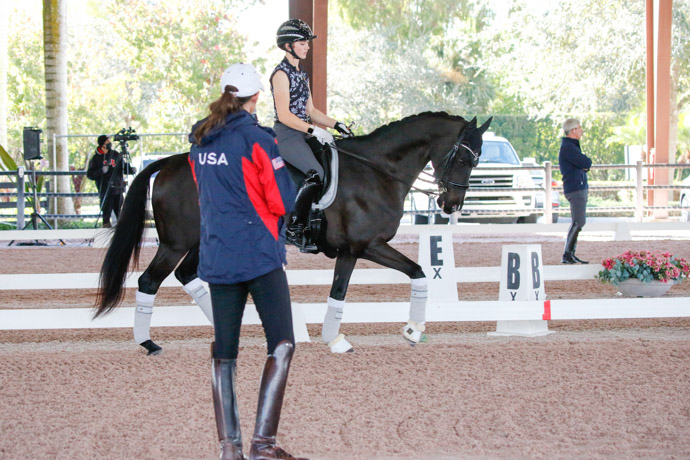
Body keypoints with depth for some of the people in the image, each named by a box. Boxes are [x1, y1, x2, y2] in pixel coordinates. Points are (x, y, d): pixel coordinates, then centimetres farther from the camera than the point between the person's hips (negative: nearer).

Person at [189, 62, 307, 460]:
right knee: (282, 345, 0)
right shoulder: (257, 139, -11)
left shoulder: (199, 139, 8)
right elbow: (284, 201, -9)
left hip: (215, 258, 6)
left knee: (224, 354, 9)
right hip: (260, 255, -6)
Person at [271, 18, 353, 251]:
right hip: (286, 134, -9)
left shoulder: (301, 74, 18)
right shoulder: (282, 74, -10)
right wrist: (314, 130, -23)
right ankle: (295, 229, -20)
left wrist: (337, 125, 8)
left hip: (303, 134, 9)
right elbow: (284, 115, -17)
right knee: (316, 173, -26)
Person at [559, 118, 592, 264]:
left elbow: (586, 164, 18)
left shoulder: (572, 146, 20)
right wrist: (586, 163, 3)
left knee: (578, 222, 10)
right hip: (575, 188, -11)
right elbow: (586, 163, -20)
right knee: (579, 222, -14)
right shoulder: (567, 147, -14)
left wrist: (585, 165, -5)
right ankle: (567, 255, -14)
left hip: (580, 188, 11)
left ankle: (571, 254, 12)